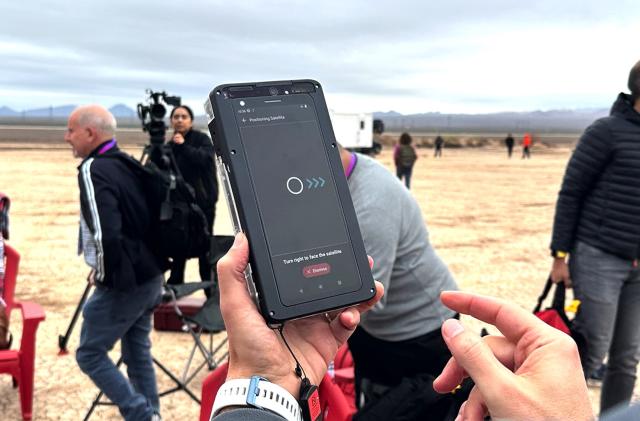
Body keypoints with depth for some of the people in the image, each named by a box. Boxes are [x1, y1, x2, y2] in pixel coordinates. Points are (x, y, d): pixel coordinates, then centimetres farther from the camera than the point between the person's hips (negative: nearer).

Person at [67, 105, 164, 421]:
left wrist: (104, 274, -10)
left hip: (121, 283, -8)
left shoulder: (93, 170, -16)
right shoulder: (127, 165, 9)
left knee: (90, 354, 7)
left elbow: (106, 234, -27)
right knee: (138, 353, 19)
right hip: (149, 277, 8)